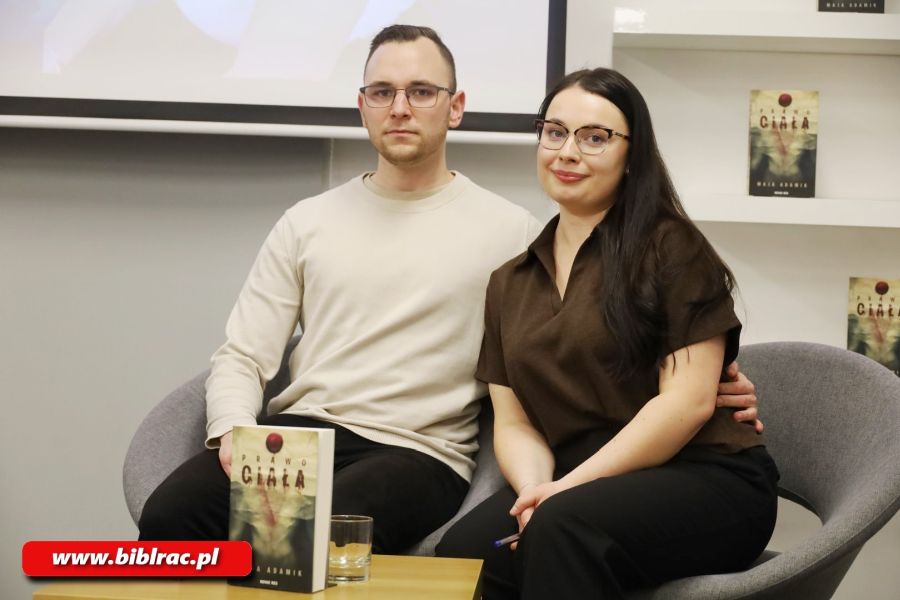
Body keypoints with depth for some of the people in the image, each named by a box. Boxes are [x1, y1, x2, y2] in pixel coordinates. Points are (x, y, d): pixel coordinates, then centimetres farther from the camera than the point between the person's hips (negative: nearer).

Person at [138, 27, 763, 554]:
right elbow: (241, 357, 12)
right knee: (170, 516, -27)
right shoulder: (308, 222, 15)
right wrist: (234, 431, -10)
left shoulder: (510, 230, 7)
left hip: (415, 452, -3)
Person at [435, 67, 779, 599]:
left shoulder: (670, 249, -1)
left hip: (705, 482, -4)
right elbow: (514, 425, 12)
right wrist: (535, 490, -11)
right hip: (575, 487, 4)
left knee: (565, 526, -34)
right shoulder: (510, 283, 17)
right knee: (464, 555, -27)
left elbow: (689, 400, -10)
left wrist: (568, 489, -13)